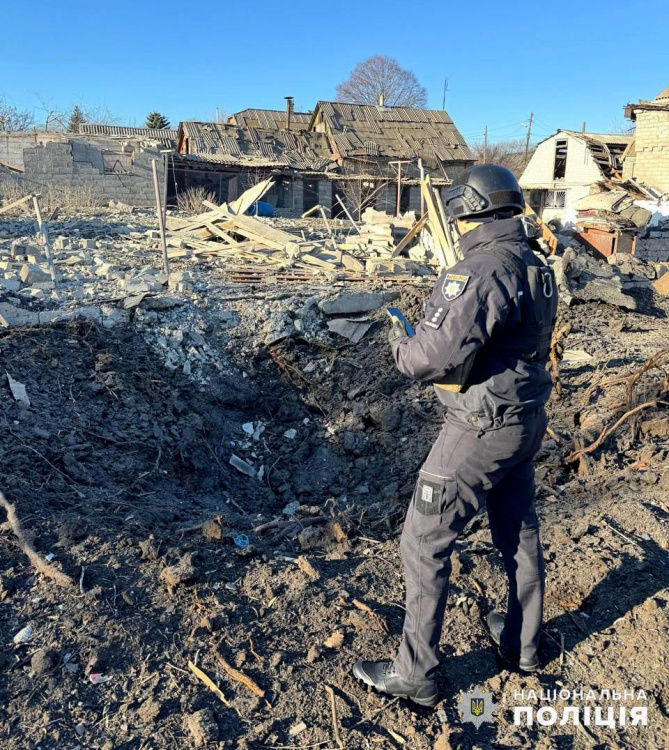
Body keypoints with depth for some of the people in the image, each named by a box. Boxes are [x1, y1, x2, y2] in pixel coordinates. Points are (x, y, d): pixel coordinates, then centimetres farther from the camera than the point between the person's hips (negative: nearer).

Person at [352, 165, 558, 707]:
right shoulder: (538, 270, 6)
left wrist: (401, 342, -5)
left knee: (425, 543, 3)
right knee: (520, 534, 22)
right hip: (527, 421, 9)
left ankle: (415, 674, 15)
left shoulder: (479, 274, -23)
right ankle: (522, 644, 43)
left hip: (481, 431, -9)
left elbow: (434, 358, -27)